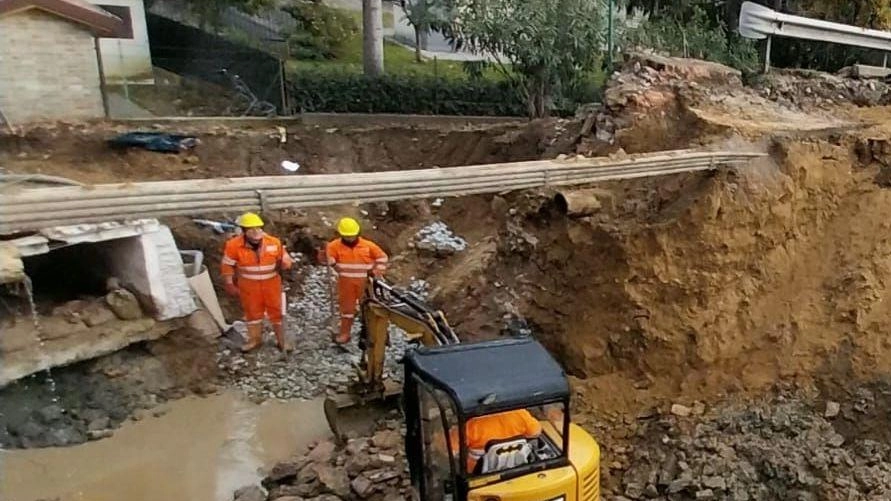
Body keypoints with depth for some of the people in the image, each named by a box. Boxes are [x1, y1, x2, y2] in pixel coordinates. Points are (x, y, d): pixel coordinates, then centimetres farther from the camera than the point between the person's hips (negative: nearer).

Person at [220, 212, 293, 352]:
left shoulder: (274, 242, -17)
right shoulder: (234, 245, -18)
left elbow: (285, 260, -3)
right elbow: (227, 266, -4)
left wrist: (285, 263, -26)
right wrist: (229, 285, -2)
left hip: (271, 283, 0)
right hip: (248, 285, 0)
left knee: (276, 312, 11)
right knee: (252, 312, 18)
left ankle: (281, 341, 28)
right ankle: (255, 339, 39)